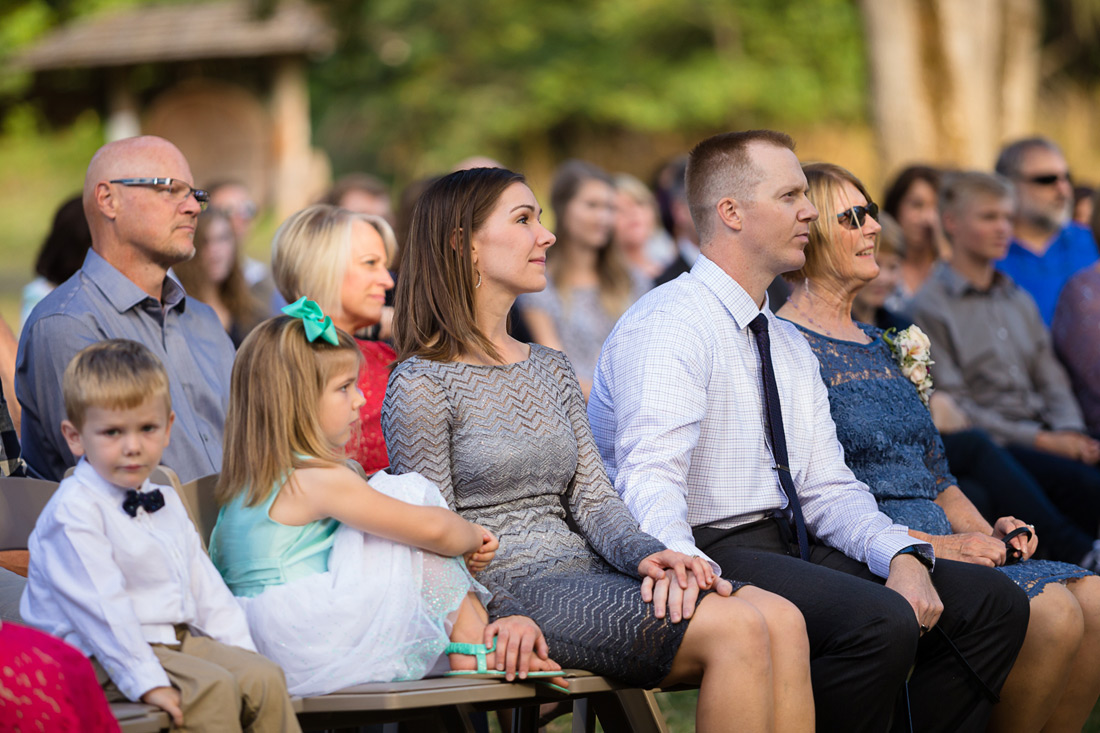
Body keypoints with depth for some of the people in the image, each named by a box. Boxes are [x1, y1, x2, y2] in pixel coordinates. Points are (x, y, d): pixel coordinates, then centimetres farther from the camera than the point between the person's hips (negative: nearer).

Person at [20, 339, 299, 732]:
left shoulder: (165, 504, 17)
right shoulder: (75, 509, -13)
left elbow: (204, 584, 19)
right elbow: (101, 607, -21)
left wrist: (240, 651, 7)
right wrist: (147, 682, -26)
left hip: (180, 640, 8)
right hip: (106, 658, -8)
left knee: (264, 677, -12)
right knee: (213, 689, -28)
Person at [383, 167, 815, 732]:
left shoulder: (552, 369, 22)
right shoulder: (422, 384, -2)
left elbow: (592, 498, 13)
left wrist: (644, 554, -8)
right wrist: (499, 615, -23)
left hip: (583, 572, 8)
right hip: (511, 590, -7)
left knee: (782, 619, -19)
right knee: (736, 628, -26)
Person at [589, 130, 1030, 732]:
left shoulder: (790, 345, 20)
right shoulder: (670, 325, -10)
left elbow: (827, 487, 13)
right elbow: (650, 484, -24)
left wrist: (903, 556, -7)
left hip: (793, 546, 9)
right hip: (711, 554, -9)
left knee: (993, 601, -3)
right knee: (880, 621, -32)